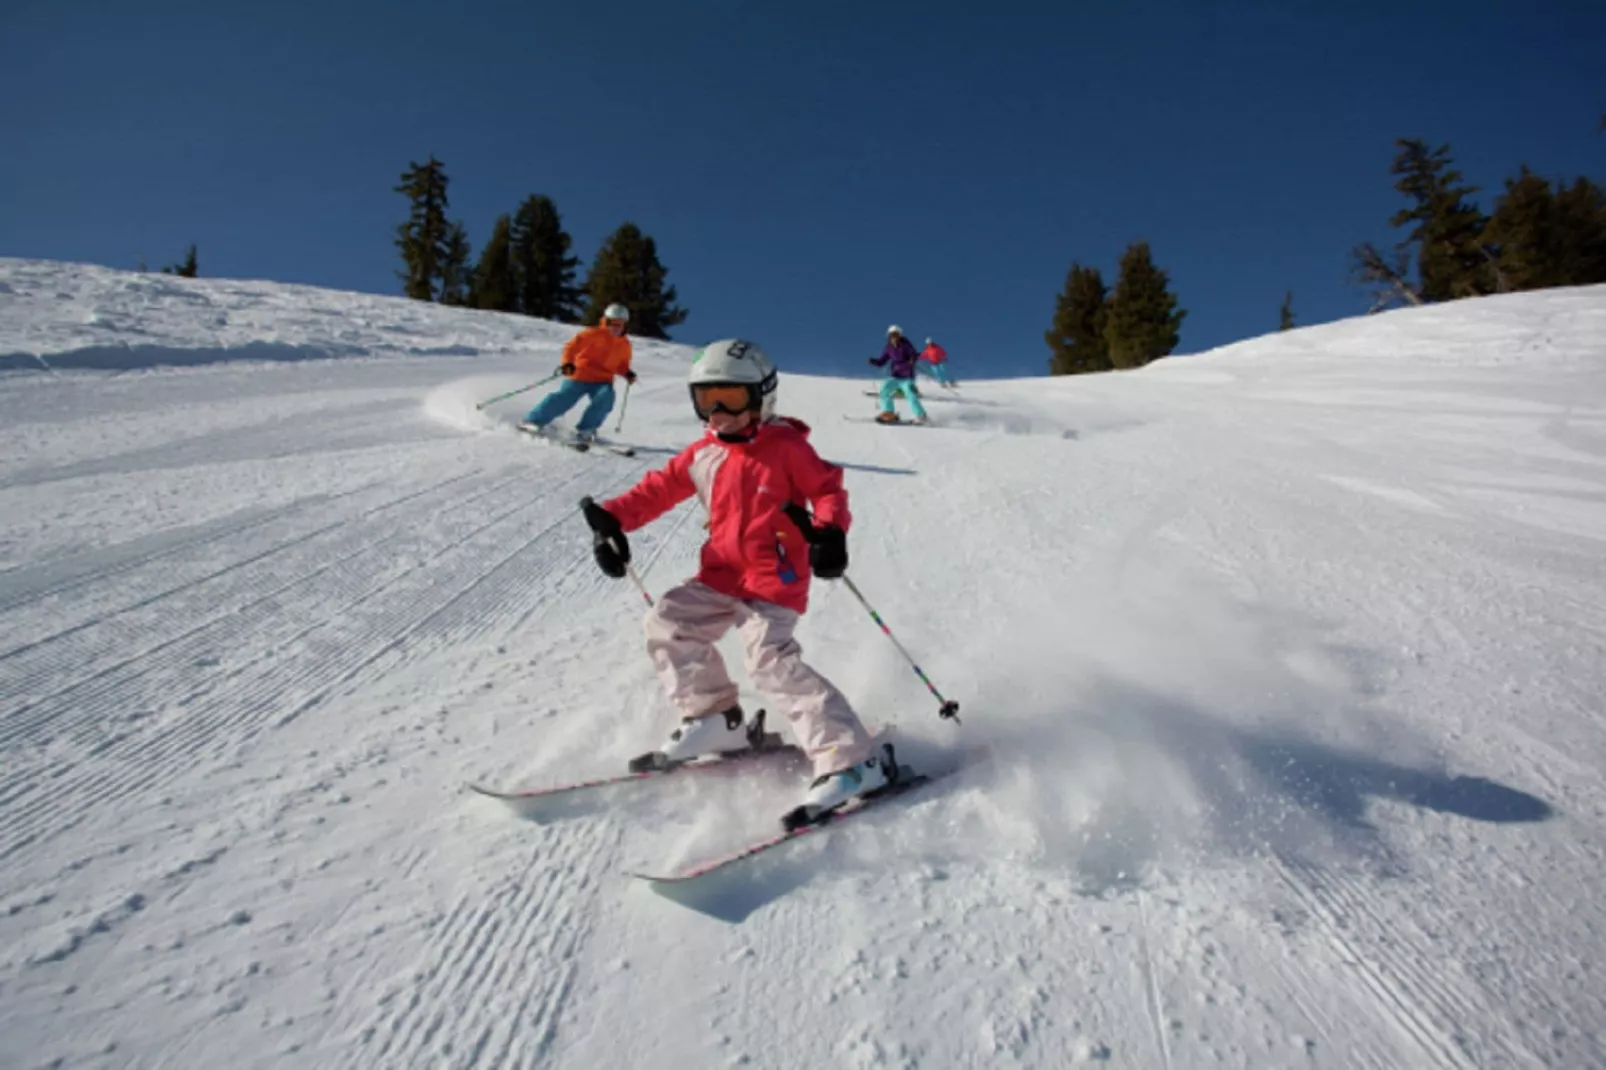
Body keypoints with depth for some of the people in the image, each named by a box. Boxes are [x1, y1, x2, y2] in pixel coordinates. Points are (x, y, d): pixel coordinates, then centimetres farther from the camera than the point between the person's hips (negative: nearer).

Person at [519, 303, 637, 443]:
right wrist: (567, 363, -26)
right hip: (580, 375, -3)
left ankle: (584, 431, -16)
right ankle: (533, 421, 4)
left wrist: (627, 374, 2)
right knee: (563, 397, -12)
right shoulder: (594, 334, -7)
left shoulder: (624, 344, 10)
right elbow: (572, 346, -10)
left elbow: (621, 365, 24)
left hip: (602, 381, 3)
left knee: (605, 397, -25)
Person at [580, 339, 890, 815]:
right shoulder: (705, 452, 9)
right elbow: (662, 486, 13)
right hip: (722, 574, 8)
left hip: (774, 579, -8)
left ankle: (852, 759, -18)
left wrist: (831, 531, -25)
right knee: (668, 622, 7)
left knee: (772, 661, -22)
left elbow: (827, 486, -6)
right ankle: (714, 718, 19)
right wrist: (614, 518, 1)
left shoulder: (786, 446, -7)